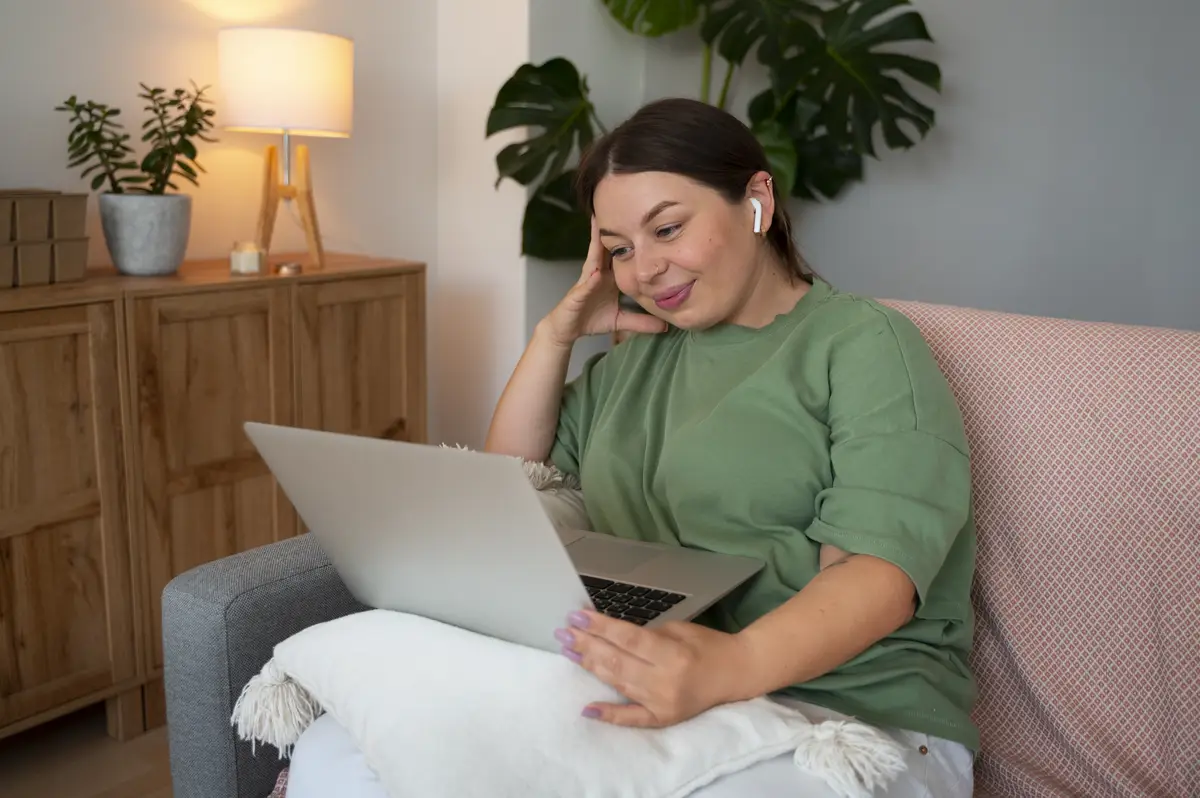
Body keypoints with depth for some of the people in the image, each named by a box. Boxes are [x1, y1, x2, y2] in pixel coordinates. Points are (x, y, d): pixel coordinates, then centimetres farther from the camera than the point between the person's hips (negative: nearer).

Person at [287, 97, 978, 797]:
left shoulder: (866, 346, -2)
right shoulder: (644, 351, 20)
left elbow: (878, 569, -15)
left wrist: (732, 665, -34)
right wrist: (558, 332, 13)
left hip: (845, 708, -5)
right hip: (637, 686, 6)